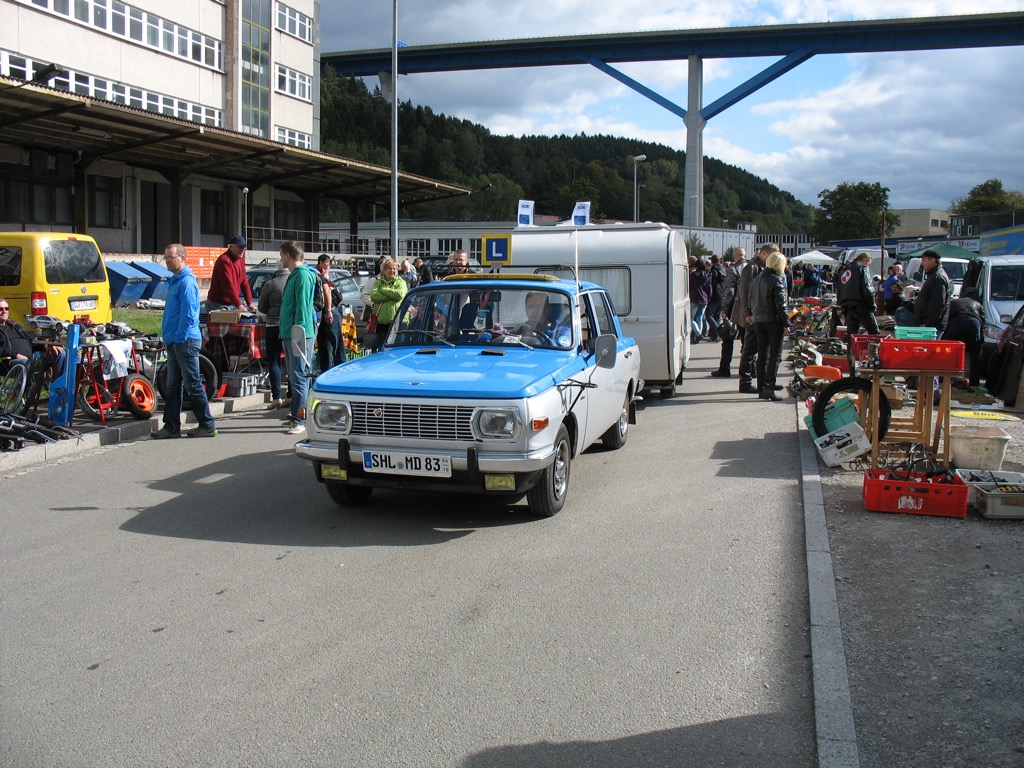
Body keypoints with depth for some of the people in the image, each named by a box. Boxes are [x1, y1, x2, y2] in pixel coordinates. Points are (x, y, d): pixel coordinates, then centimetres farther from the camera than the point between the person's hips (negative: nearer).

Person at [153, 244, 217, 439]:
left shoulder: (187, 282, -14)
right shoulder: (174, 280, 17)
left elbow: (188, 315, -20)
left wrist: (179, 337, -19)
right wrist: (169, 337, 19)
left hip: (185, 341, -10)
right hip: (174, 342, 10)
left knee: (193, 385, -5)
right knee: (173, 386, 12)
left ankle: (208, 426, 1)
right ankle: (171, 426, 17)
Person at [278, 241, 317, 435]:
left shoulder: (303, 275, -14)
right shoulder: (294, 275, 18)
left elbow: (302, 306, -20)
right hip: (291, 334, 10)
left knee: (299, 377, -9)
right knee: (295, 376, 15)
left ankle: (300, 420, -7)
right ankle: (296, 414, 23)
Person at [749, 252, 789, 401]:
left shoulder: (756, 279, 10)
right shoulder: (776, 280, -13)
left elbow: (751, 301, 15)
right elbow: (781, 304, -14)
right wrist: (786, 323, -10)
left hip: (759, 320, 7)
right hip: (773, 321, -7)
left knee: (762, 355, 12)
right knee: (775, 355, -3)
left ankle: (762, 387, 14)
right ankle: (768, 387, -13)